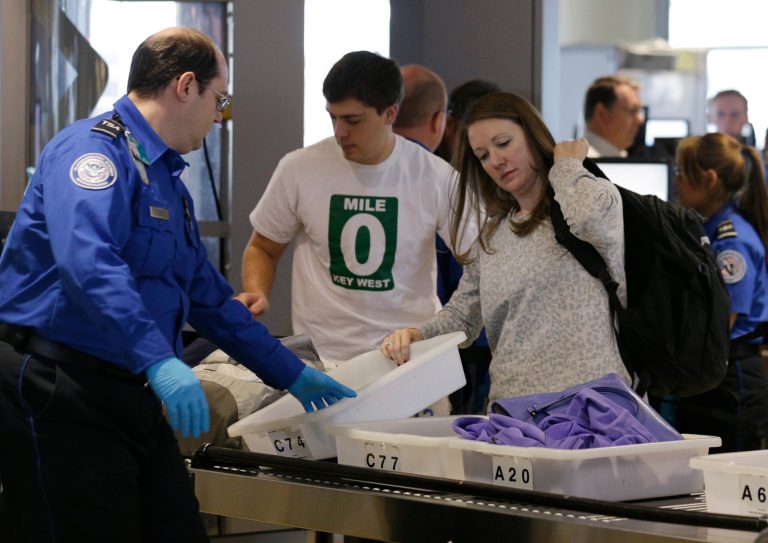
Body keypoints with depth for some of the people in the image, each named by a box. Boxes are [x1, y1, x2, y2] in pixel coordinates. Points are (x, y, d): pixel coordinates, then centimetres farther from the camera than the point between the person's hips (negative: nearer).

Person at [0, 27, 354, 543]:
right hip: (62, 398, -10)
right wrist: (158, 360, -40)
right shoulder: (94, 148, -12)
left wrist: (292, 374, 30)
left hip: (131, 398, 10)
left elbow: (209, 298, 29)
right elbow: (87, 260, -30)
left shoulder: (167, 181, 20)